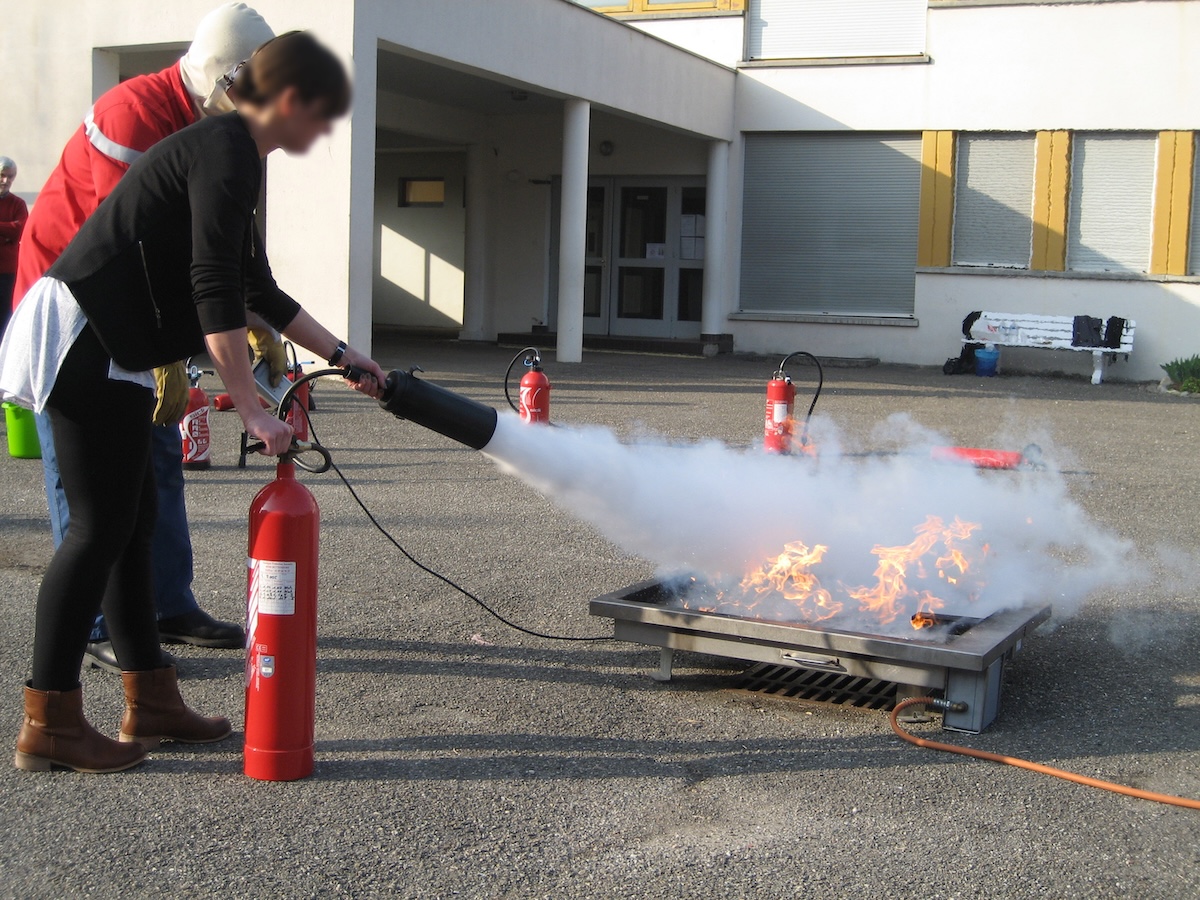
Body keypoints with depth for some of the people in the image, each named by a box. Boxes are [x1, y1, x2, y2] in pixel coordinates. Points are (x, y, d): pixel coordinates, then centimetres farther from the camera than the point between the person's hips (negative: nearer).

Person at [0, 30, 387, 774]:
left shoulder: (229, 153, 18)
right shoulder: (227, 154, -14)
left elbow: (258, 290, 23)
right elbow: (216, 293, -22)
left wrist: (344, 357, 22)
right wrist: (253, 411, -23)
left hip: (107, 348, 10)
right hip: (85, 342, -10)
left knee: (132, 522, 11)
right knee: (101, 529, -6)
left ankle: (151, 701, 20)